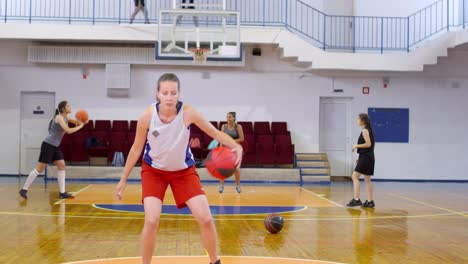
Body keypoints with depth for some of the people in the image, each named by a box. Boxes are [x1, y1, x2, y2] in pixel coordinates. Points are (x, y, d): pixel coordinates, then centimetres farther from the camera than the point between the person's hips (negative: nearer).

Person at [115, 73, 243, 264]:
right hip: (153, 170, 0)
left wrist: (236, 147, -39)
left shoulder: (188, 113, -24)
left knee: (205, 219, -6)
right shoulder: (147, 116, -22)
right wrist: (123, 180, -2)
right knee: (151, 221, -17)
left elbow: (216, 133, -18)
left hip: (184, 170, 1)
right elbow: (136, 148, -8)